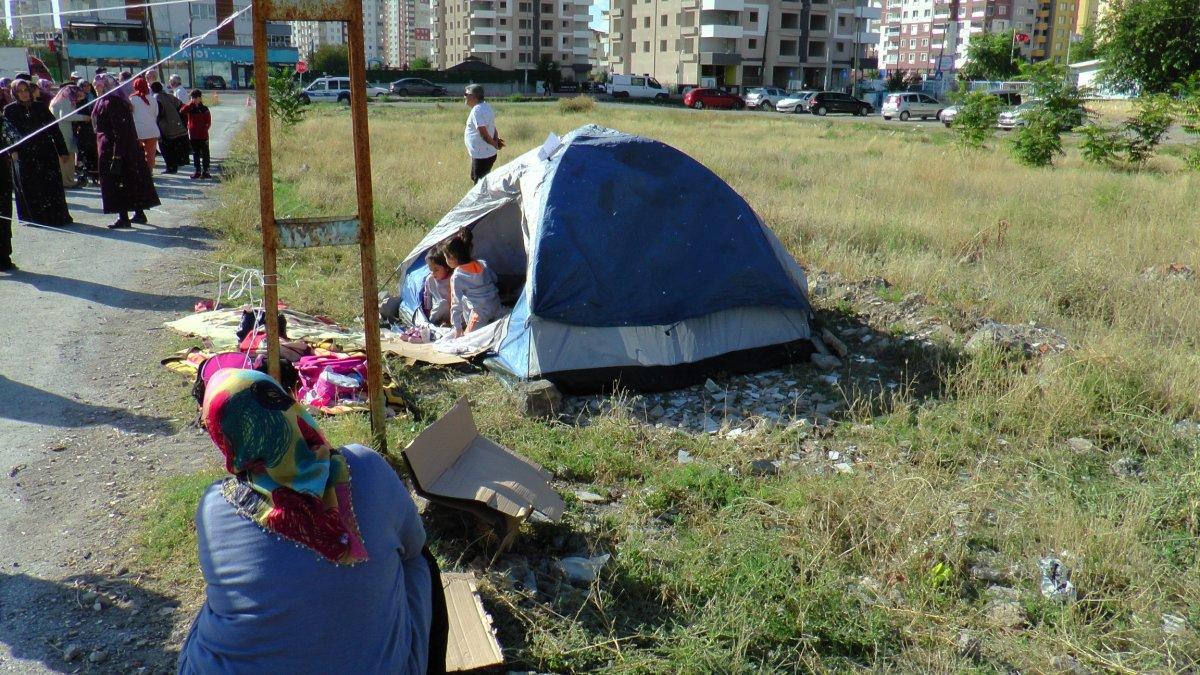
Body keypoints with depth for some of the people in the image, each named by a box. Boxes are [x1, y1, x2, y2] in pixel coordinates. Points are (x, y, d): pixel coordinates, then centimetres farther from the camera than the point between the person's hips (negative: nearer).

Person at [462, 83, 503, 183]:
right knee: (475, 178, 22)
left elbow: (484, 133, -22)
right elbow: (493, 128, 17)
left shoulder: (477, 110, -19)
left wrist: (495, 144, -10)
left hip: (482, 155, -10)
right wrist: (496, 139, 1)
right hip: (489, 153, 10)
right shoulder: (487, 107, 13)